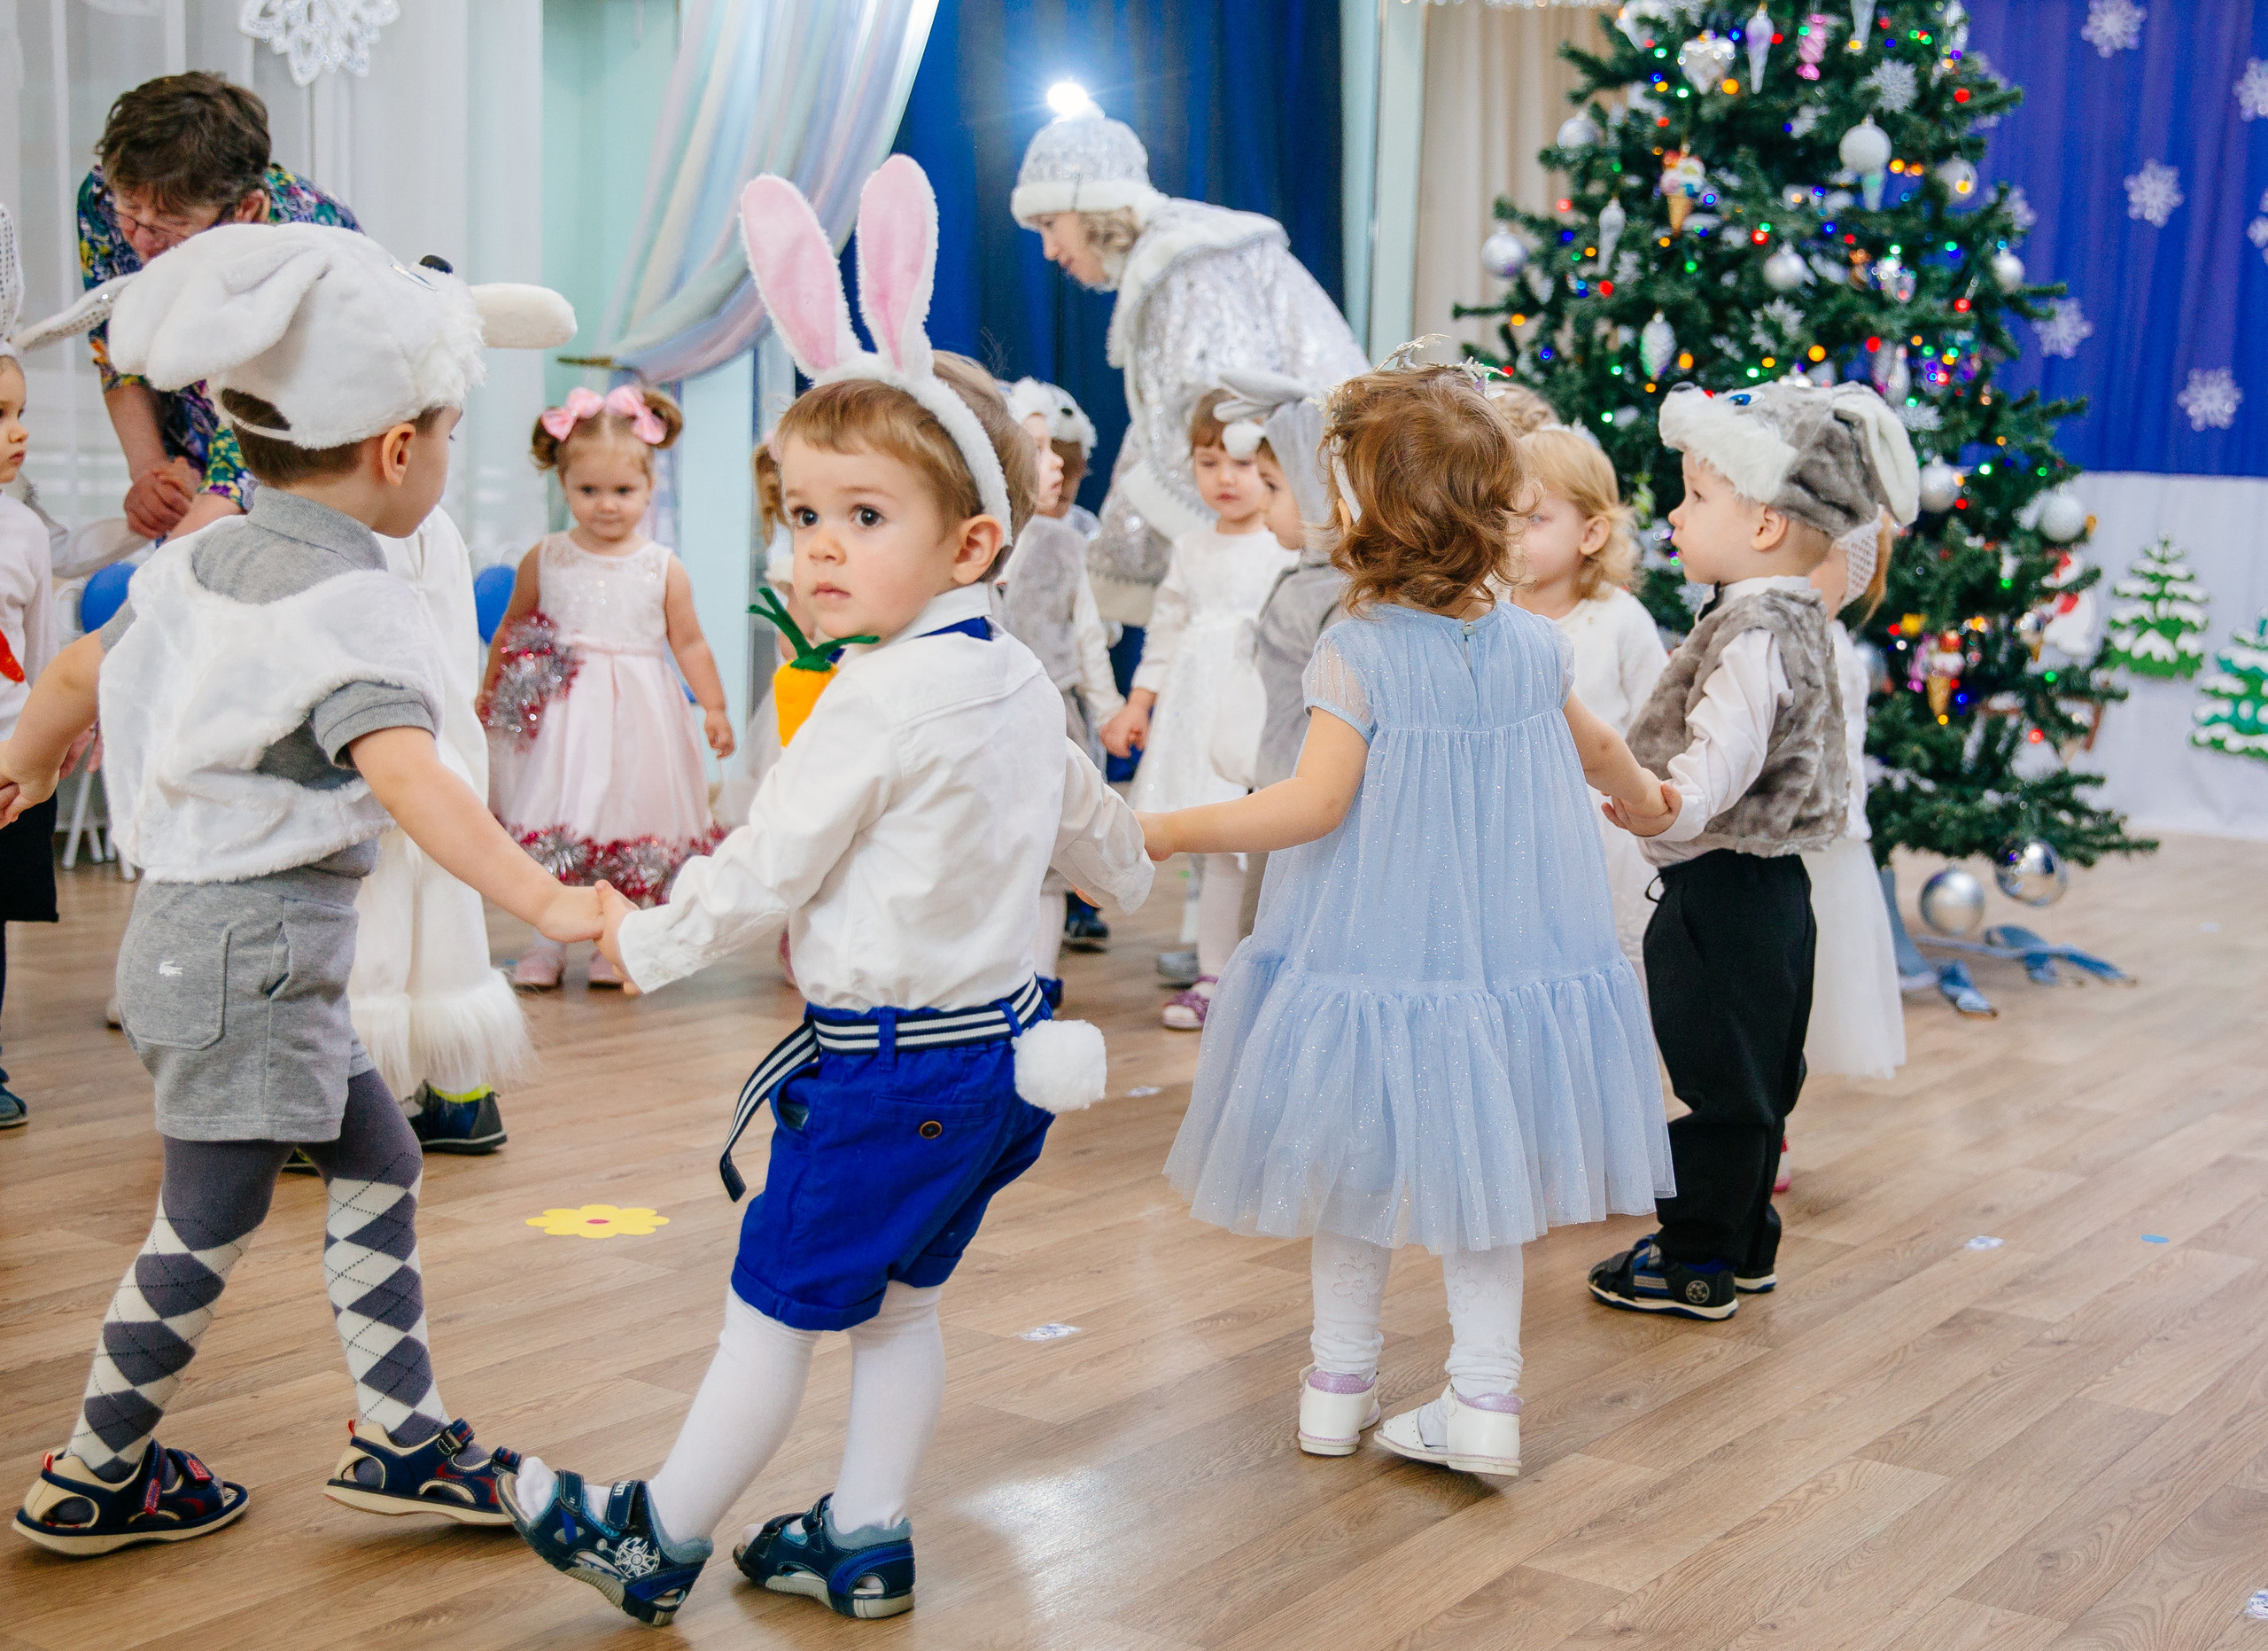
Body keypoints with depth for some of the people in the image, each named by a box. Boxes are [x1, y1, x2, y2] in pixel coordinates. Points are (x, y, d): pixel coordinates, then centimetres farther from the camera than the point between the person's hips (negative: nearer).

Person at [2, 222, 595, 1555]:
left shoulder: (202, 557, 8)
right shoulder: (353, 604, -20)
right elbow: (405, 774, -35)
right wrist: (543, 899, -42)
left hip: (195, 928, 9)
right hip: (249, 951, -9)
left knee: (380, 1166, 15)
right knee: (207, 1230, 6)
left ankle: (398, 1438, 22)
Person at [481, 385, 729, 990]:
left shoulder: (663, 569, 0)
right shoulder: (543, 560, 2)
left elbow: (688, 643, 6)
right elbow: (510, 631, 14)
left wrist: (714, 708, 2)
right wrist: (488, 693, 19)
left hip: (636, 715, 0)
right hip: (559, 712, 1)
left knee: (632, 823, 2)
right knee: (549, 827, -1)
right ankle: (545, 943, 11)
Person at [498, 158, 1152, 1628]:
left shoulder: (880, 698, -22)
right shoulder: (1025, 680, 5)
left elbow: (768, 869, -16)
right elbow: (1088, 818, 22)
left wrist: (647, 942, 1)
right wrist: (1134, 866, 45)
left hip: (889, 1062, -9)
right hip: (996, 1033, 9)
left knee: (774, 1313, 6)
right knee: (899, 1300, 19)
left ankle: (659, 1547, 21)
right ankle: (866, 1544, 29)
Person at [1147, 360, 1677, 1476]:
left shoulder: (1357, 654, -17)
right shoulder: (1534, 647, -1)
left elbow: (1314, 805, -22)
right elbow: (1595, 749, 17)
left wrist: (1168, 830, -16)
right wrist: (1642, 795, 39)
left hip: (1371, 953, -3)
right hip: (1505, 954, 4)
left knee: (1356, 1169, 13)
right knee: (1478, 1168, 13)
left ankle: (1339, 1383, 25)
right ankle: (1484, 1400, 15)